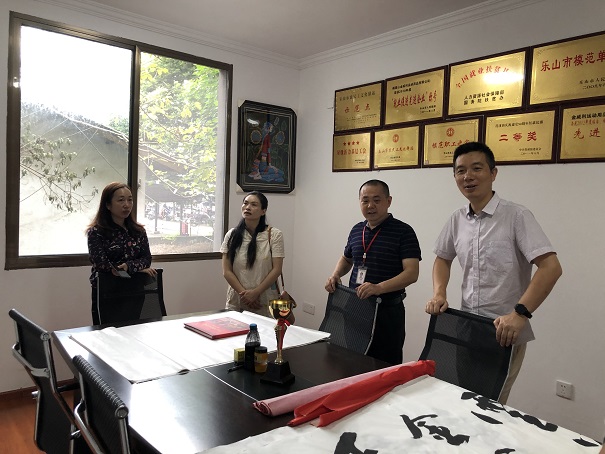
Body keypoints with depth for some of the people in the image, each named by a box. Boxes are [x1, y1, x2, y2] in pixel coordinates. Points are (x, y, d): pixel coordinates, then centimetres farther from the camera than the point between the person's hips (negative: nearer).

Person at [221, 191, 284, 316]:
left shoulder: (274, 235, -6)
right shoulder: (232, 235, 1)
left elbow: (276, 269, -8)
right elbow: (227, 271, -2)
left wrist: (255, 293, -15)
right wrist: (244, 293, -13)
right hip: (236, 302, 2)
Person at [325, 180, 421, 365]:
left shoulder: (403, 231, -10)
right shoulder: (356, 230, 8)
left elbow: (411, 273, -18)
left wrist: (379, 288, -32)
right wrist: (335, 275, 4)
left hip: (387, 312, -5)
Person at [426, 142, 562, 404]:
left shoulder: (516, 216, -13)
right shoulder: (457, 220, 3)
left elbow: (551, 268, -18)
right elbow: (443, 259, 18)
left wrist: (519, 314, -26)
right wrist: (439, 294, 1)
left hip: (505, 332, -5)